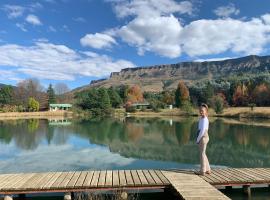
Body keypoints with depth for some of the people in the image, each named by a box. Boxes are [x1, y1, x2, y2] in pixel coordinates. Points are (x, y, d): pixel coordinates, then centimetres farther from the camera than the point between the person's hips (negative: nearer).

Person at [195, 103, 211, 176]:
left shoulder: (204, 119, -17)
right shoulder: (201, 118, 11)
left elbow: (202, 131, -21)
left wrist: (198, 139, -14)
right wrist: (198, 139, 10)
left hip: (203, 138, -9)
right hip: (202, 138, 9)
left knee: (202, 154, 0)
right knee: (203, 153, 17)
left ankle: (202, 171, 10)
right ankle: (207, 170, 28)